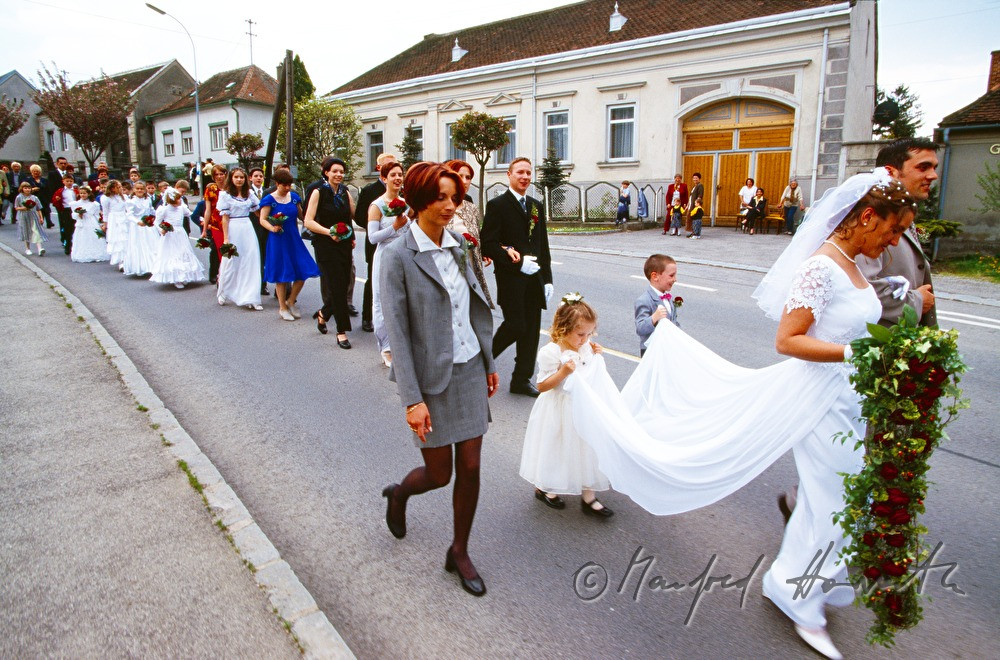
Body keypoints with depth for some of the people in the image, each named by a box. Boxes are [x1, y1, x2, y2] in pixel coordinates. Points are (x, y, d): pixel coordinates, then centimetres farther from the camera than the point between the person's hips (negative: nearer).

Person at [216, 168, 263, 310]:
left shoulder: (249, 194, 10)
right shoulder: (225, 195, -1)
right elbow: (225, 218, -4)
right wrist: (226, 238, -8)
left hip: (248, 229, 4)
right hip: (233, 230, -4)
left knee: (250, 263, 0)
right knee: (231, 263, 4)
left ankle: (250, 298, 3)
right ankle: (224, 294, 25)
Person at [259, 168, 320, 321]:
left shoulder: (294, 197, 8)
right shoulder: (269, 199, -5)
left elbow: (302, 215, 17)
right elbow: (263, 219, -9)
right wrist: (272, 228, -26)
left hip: (294, 239, 4)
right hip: (278, 240, -4)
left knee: (303, 271, 0)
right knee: (281, 274, 3)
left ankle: (291, 302, 21)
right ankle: (283, 307, 19)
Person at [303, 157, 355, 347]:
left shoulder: (345, 192, 11)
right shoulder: (319, 192, -4)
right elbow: (308, 221, -9)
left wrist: (352, 237, -1)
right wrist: (329, 232, -21)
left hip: (344, 245, 5)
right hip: (326, 246, -5)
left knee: (342, 286, 7)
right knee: (336, 287, -7)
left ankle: (323, 314, 36)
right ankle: (342, 331, 1)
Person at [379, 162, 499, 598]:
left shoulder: (457, 244, 5)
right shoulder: (399, 256, -14)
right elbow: (397, 332, -15)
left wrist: (489, 363, 15)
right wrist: (412, 399, -18)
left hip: (469, 370, 5)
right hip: (432, 377, -5)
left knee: (470, 468, 9)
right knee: (439, 474, 7)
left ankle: (459, 552, 30)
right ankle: (399, 494, 43)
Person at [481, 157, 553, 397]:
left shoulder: (536, 206, 16)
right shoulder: (497, 205, -4)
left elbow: (543, 245, 16)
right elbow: (488, 245, -11)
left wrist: (547, 278, 10)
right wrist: (519, 262, -17)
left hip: (534, 278, 6)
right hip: (511, 278, -6)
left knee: (531, 331, 7)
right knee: (516, 326, -10)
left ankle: (521, 379, 18)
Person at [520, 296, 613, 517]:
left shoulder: (585, 347, -1)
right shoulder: (551, 353, -22)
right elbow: (542, 386, -18)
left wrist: (596, 356, -1)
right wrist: (563, 372, -31)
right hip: (559, 410, -6)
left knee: (585, 448, 12)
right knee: (556, 448, 10)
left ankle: (588, 496, 25)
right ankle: (543, 488, 35)